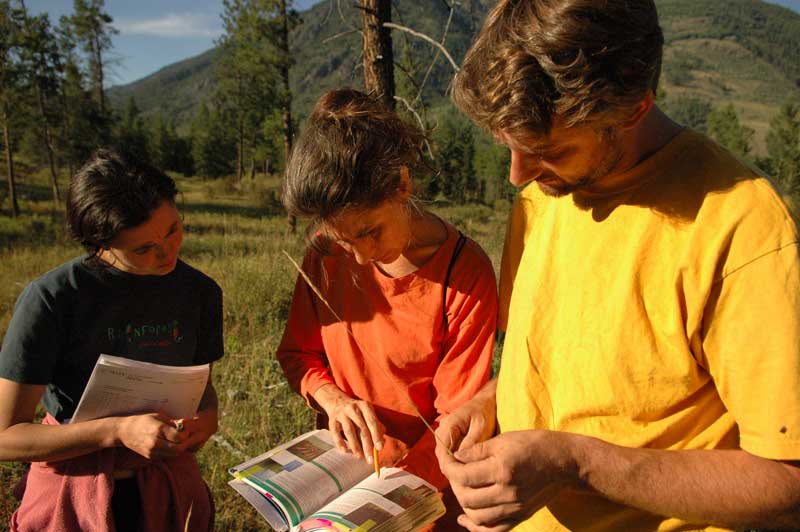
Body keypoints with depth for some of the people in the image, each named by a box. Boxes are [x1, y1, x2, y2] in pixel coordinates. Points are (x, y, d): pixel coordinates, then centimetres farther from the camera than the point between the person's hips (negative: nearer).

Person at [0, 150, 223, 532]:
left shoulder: (199, 292, -4)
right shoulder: (50, 299, -18)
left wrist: (208, 414, -11)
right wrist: (117, 431, -27)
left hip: (170, 485, 4)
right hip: (75, 490, -3)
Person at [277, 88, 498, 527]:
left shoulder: (465, 275, -23)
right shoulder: (327, 253, -12)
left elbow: (457, 420, -17)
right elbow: (297, 352, 0)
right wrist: (331, 397, -19)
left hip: (422, 484, -3)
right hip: (341, 462, 4)